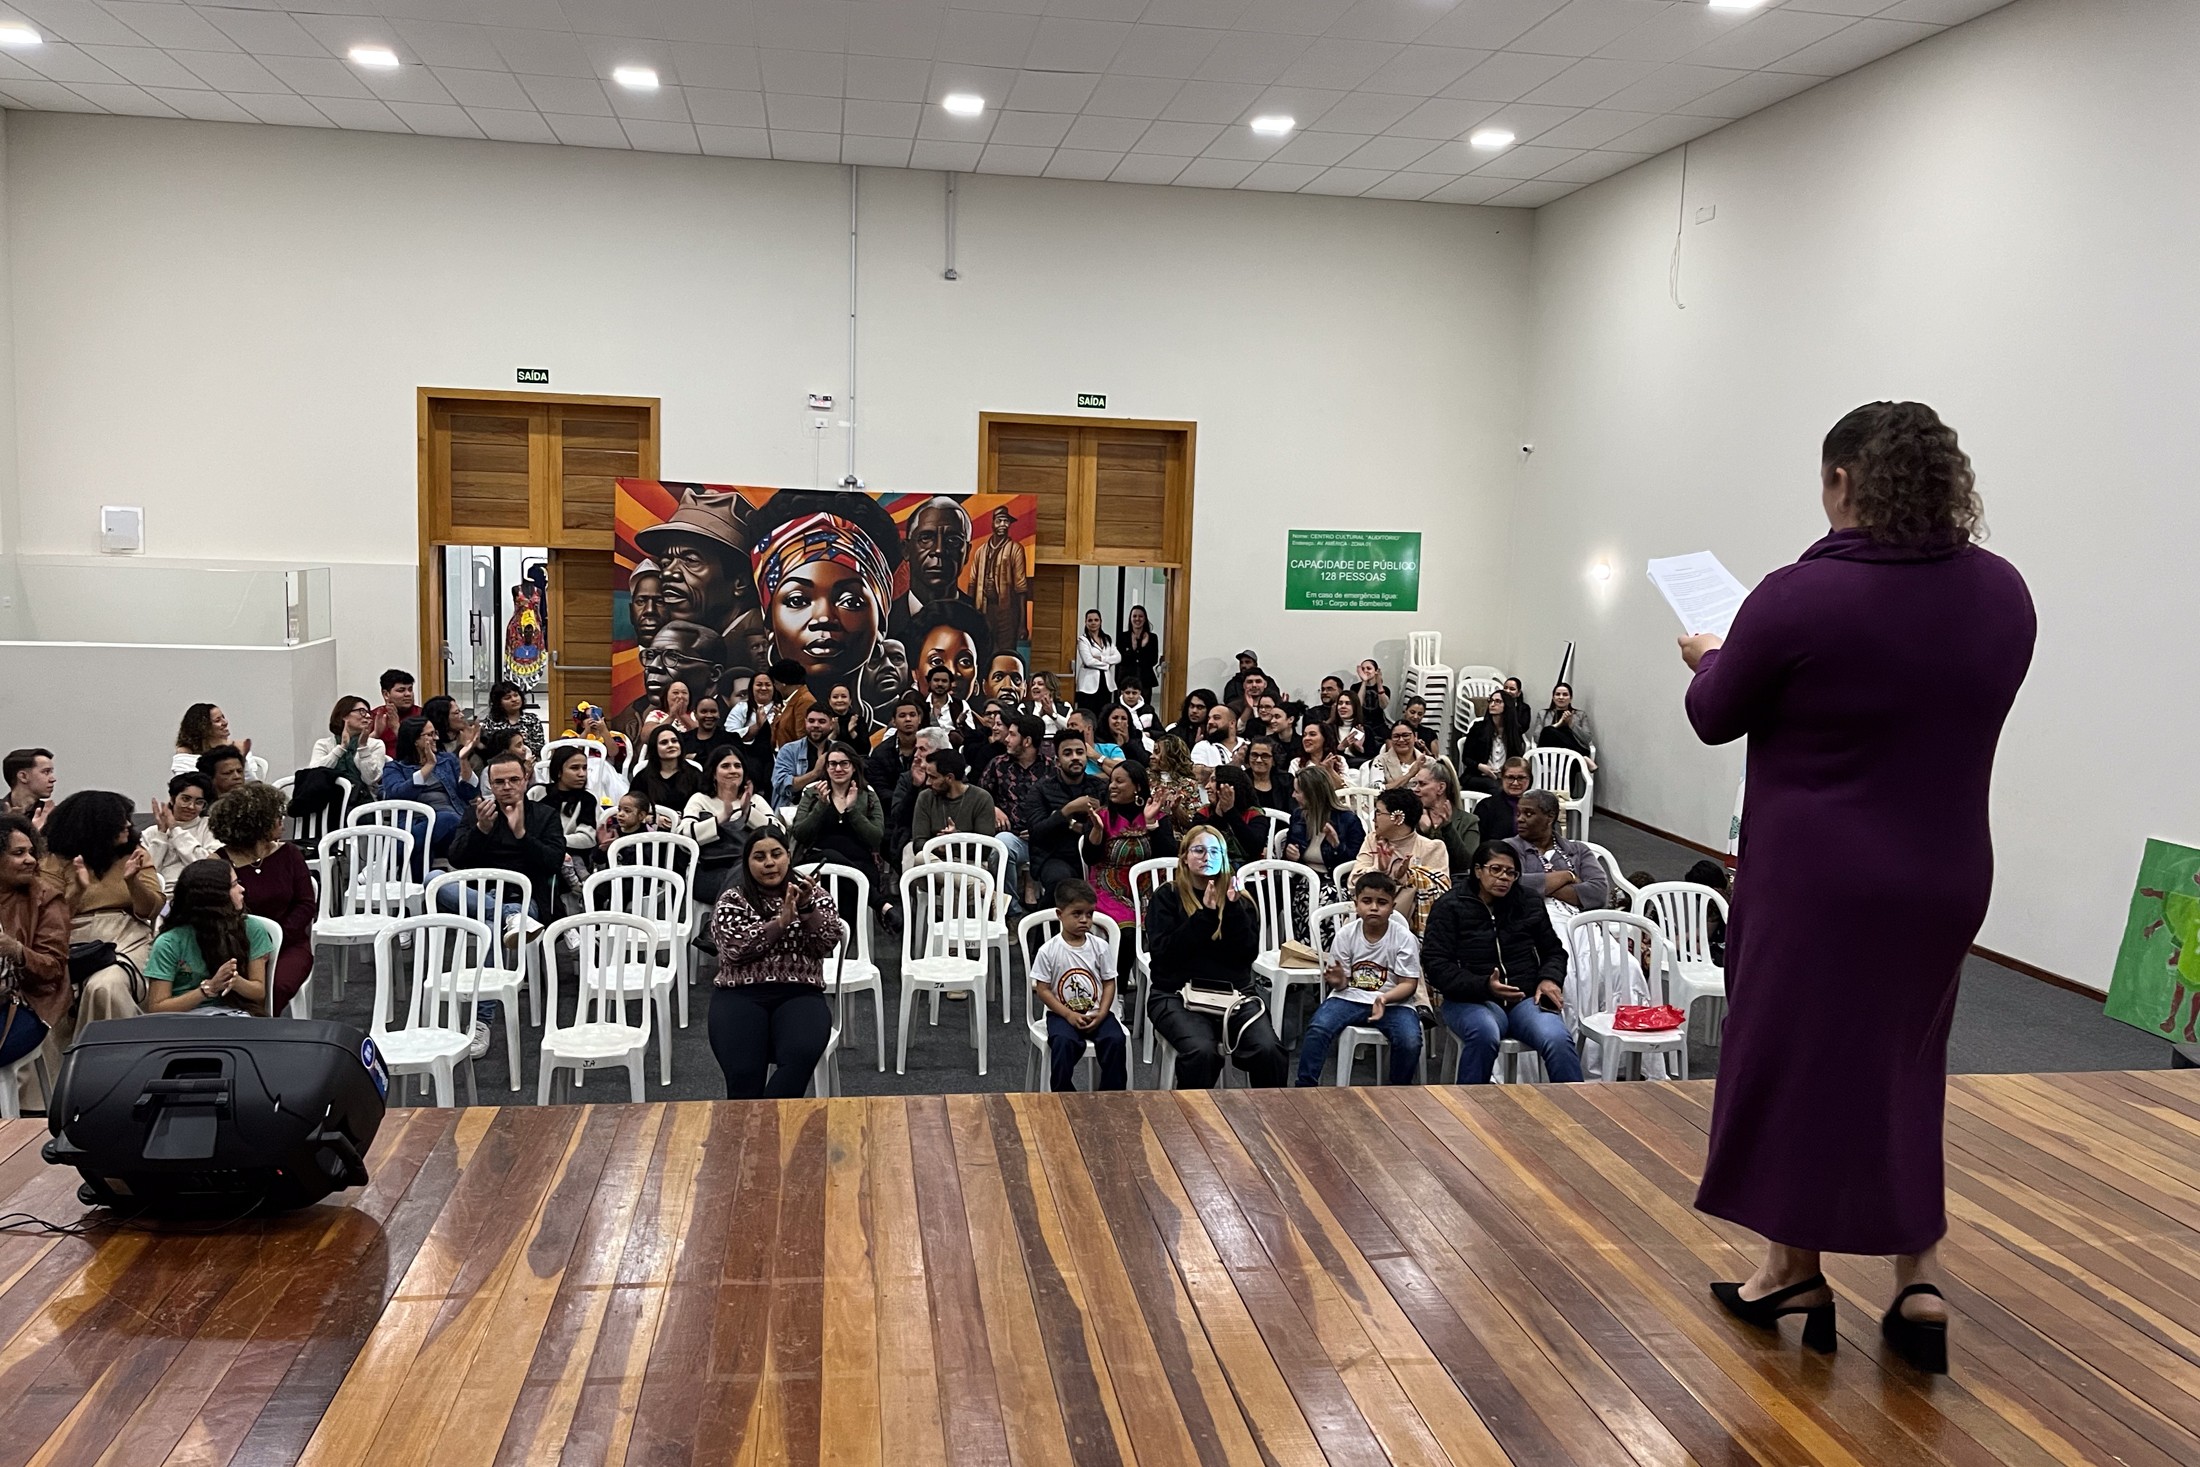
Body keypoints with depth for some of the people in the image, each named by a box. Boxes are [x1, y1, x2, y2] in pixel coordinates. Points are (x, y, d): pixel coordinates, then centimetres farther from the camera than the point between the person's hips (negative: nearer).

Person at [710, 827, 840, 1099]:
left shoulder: (815, 894, 12)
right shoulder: (732, 899, 8)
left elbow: (828, 944, 0)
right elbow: (734, 947, -8)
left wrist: (806, 908, -14)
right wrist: (781, 921, -14)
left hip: (800, 994, 1)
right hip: (740, 994, -1)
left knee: (801, 1057, -32)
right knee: (743, 1075, -28)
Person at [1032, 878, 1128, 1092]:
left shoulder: (1099, 947, 1)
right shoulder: (1048, 951, -6)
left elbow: (1109, 983, 4)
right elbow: (1043, 989, -5)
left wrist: (1101, 1014, -10)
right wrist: (1069, 1015, -14)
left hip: (1096, 1013, 2)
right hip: (1062, 1014, -2)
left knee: (1115, 1040, -24)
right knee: (1063, 1043, -32)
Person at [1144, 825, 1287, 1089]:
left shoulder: (1240, 900, 14)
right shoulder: (1166, 897, 6)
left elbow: (1249, 954, 2)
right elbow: (1163, 953, -8)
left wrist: (1233, 908, -9)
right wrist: (1205, 915, -12)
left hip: (1235, 993, 3)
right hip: (1178, 994, -2)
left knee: (1267, 1050, -26)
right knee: (1201, 1051, -33)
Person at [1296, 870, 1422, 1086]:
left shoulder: (1404, 938, -6)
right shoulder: (1345, 934, -1)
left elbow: (1409, 984, -6)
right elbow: (1342, 984, 2)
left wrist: (1384, 998, -26)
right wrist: (1337, 981, -23)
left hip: (1393, 1002, -1)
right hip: (1350, 997, 1)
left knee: (1410, 1041, -28)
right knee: (1317, 1028, -26)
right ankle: (1305, 1085, -13)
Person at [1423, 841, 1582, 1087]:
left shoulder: (1529, 906, 14)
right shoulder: (1450, 907, 2)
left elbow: (1554, 951, 25)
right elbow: (1435, 964, -6)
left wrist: (1550, 979, 1)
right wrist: (1485, 986, -19)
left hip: (1526, 998, 3)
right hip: (1471, 1000, -3)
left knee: (1558, 1039, -29)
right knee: (1484, 1034, -37)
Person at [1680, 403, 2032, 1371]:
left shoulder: (1799, 597, -17)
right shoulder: (2004, 593, 0)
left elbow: (1716, 717, -4)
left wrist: (1710, 661, 17)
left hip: (1817, 881, -5)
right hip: (1943, 877, 5)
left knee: (1795, 1057, 10)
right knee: (1900, 1068, 19)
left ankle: (1795, 1266, 23)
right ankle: (1918, 1276, 19)